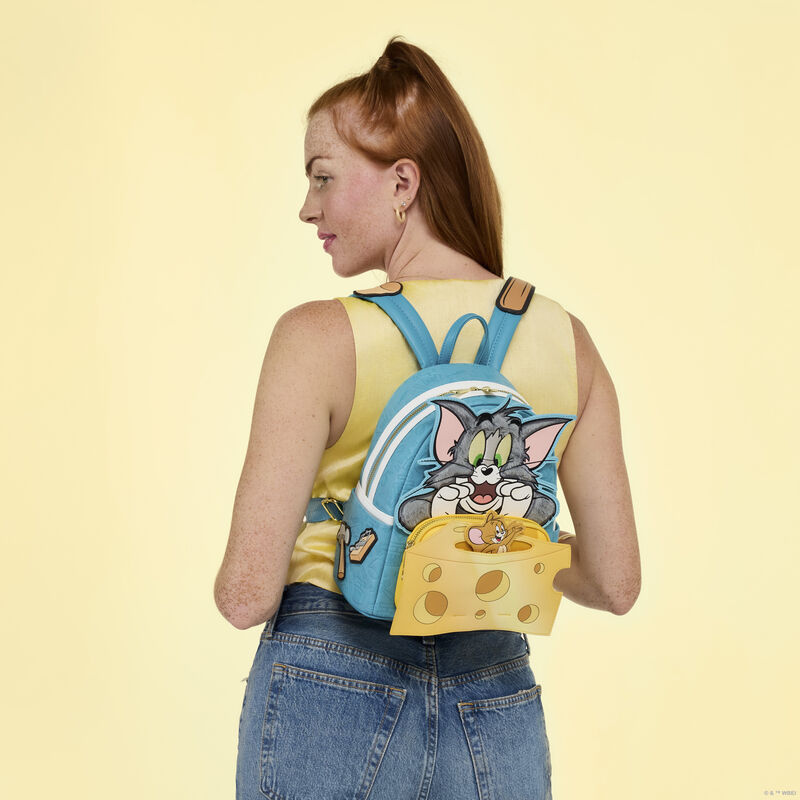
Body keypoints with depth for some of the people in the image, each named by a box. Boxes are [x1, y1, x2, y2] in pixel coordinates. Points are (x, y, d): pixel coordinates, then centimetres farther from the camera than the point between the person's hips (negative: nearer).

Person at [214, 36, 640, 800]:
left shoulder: (317, 339, -15)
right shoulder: (567, 340, -4)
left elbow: (248, 594, -15)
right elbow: (614, 582, 1)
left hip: (331, 695, -3)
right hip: (497, 707, 3)